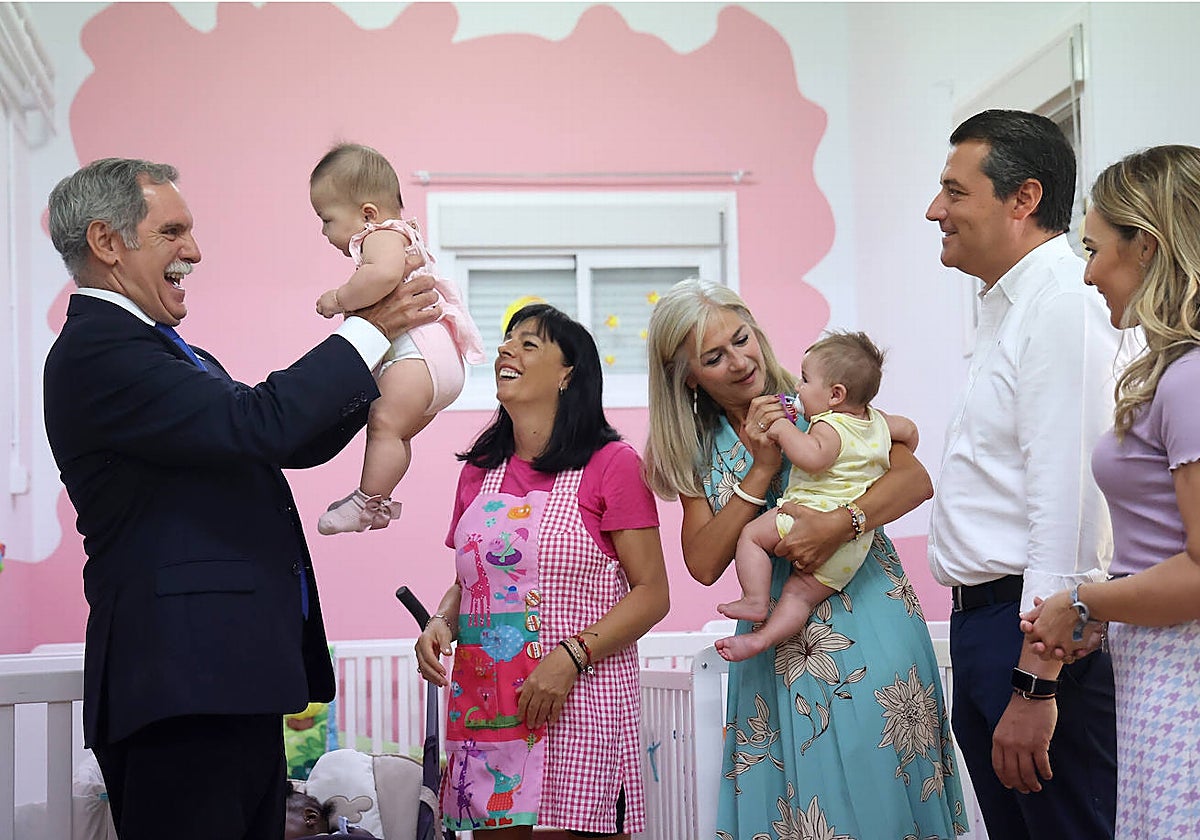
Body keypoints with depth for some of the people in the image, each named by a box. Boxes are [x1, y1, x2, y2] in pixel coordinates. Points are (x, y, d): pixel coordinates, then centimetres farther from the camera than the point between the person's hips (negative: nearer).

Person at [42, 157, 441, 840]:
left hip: (229, 682, 10)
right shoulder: (96, 352, -13)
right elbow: (256, 425, -23)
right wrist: (372, 329, -11)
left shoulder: (159, 352, 21)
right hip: (181, 683, -10)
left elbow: (294, 442, 20)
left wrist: (391, 354, 9)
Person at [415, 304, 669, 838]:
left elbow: (652, 593, -7)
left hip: (578, 700, -4)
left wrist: (570, 657, -18)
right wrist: (441, 623, 0)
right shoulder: (480, 471, 12)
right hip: (485, 708, 5)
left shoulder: (610, 463, -4)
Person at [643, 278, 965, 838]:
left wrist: (837, 524, -28)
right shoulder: (700, 454, 8)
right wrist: (762, 469, -12)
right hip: (779, 647, 3)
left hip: (866, 620, -3)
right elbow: (704, 564, -6)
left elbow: (915, 479, -13)